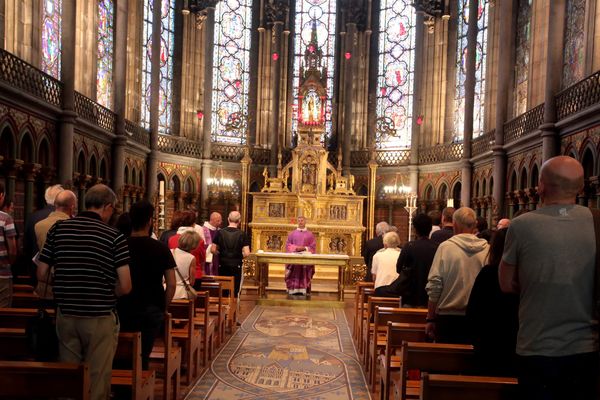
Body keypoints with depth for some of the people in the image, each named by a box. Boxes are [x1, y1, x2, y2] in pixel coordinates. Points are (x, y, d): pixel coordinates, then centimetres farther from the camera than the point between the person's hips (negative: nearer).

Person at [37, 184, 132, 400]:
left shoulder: (58, 229, -1)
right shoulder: (114, 236, -11)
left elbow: (41, 274, 3)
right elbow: (125, 287, -14)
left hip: (65, 315, 4)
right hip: (100, 317, -4)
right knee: (97, 379, 10)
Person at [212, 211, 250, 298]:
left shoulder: (220, 232, -3)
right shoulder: (242, 234, -9)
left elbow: (213, 250, -3)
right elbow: (246, 253, -14)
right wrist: (240, 256, 7)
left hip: (223, 265, 2)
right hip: (236, 266, -2)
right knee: (235, 292, 7)